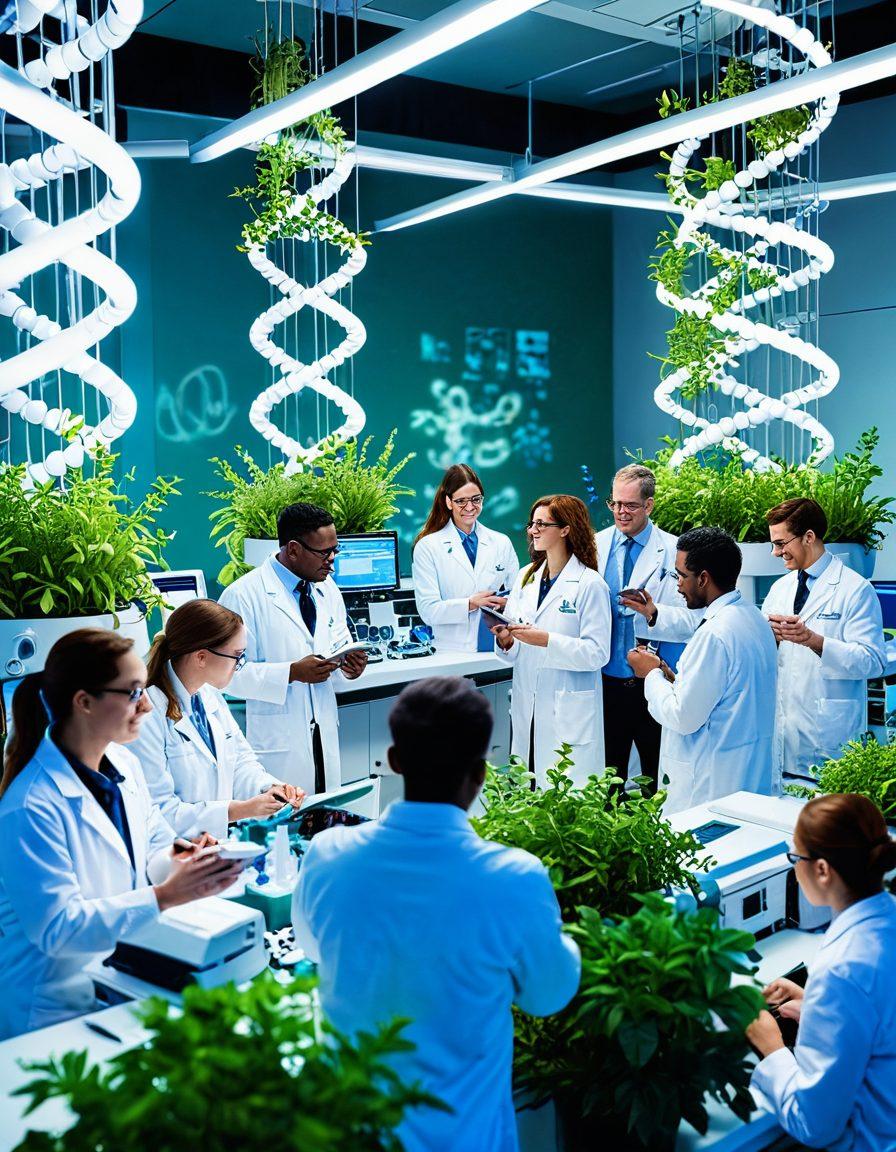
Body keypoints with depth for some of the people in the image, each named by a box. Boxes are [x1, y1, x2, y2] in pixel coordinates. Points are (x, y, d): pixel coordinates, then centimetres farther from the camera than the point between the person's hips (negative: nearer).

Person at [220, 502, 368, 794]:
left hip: (325, 734, 6)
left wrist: (349, 663, -2)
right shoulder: (243, 595, -13)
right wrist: (292, 673, -23)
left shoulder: (327, 588, 9)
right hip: (277, 740, -6)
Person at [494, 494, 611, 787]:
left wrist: (546, 640, -22)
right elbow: (515, 652, 13)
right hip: (526, 707, 6)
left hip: (569, 714, -5)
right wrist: (505, 641, -9)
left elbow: (597, 653, -13)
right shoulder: (526, 577, 11)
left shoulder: (590, 584, -7)